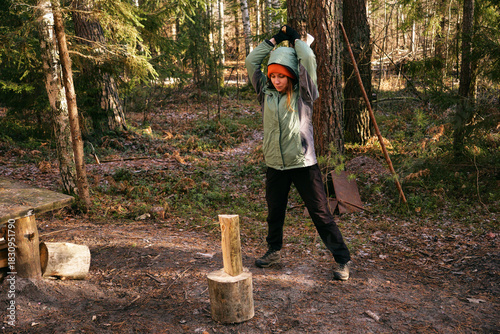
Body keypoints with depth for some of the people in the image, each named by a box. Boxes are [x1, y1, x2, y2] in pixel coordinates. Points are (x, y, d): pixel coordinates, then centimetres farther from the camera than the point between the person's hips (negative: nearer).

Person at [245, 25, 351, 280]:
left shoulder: (303, 94, -2)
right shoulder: (266, 93, 7)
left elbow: (309, 60, -12)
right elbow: (251, 62, 6)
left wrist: (295, 38, 3)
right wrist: (275, 39, 8)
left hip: (303, 164, -4)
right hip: (275, 166, 4)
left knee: (320, 213, -1)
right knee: (275, 213, 18)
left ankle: (342, 259, 9)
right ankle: (274, 251, 41)